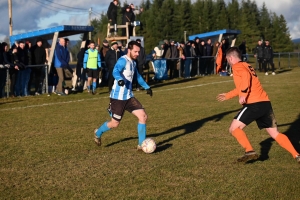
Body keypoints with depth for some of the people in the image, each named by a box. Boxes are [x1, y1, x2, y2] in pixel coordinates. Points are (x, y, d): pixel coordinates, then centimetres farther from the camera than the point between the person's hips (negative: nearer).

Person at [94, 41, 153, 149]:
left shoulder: (133, 62, 12)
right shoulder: (123, 60, -15)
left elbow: (138, 76, 30)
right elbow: (115, 71, -35)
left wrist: (147, 87, 34)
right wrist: (120, 79, -55)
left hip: (129, 96, 8)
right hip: (118, 97, -8)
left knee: (143, 116, -6)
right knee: (115, 123, 2)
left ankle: (141, 144, 4)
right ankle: (98, 133, 32)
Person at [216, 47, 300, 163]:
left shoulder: (237, 66, 0)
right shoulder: (246, 66, 27)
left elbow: (246, 76, -23)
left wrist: (243, 95, -29)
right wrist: (227, 96, 46)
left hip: (254, 104, -8)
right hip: (265, 103, 8)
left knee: (234, 128, 0)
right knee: (275, 133, 12)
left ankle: (250, 152, -11)